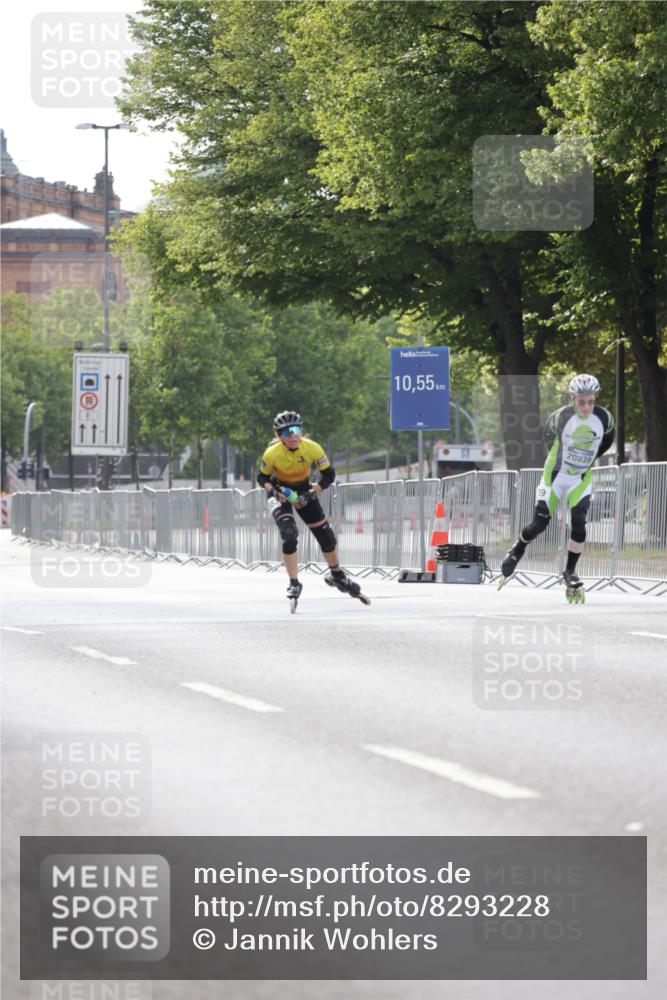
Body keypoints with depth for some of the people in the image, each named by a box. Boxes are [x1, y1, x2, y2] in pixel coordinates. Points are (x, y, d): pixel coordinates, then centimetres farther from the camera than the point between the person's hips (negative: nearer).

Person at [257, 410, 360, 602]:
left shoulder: (313, 448, -25)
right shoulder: (272, 453, -27)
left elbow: (329, 475, -15)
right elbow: (262, 479, -11)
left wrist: (311, 494, -25)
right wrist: (273, 491, -30)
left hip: (303, 489, 3)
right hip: (280, 491, -3)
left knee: (325, 534, 5)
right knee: (289, 535, -24)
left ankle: (336, 575, 30)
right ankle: (294, 584, -14)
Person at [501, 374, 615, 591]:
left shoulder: (604, 418, -15)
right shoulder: (562, 416, -21)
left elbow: (608, 438, 8)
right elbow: (549, 432, 2)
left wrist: (589, 458, 7)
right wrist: (557, 456, 6)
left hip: (581, 479, 1)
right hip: (555, 475, -1)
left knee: (578, 522, -16)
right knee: (539, 524, 0)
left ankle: (570, 571, -2)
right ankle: (517, 549, 31)